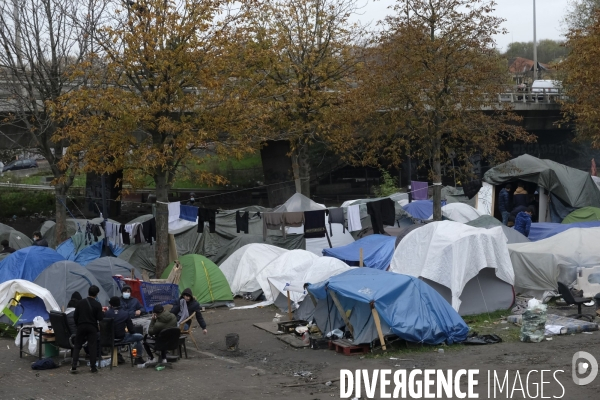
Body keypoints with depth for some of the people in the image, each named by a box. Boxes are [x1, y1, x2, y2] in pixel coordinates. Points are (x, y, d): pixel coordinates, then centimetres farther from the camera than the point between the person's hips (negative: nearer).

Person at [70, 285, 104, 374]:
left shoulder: (80, 303, -1)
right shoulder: (97, 305, -9)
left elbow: (75, 316, 2)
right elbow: (100, 318, -9)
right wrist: (103, 312, 10)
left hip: (81, 327, 2)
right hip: (92, 328, -2)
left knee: (77, 346, 8)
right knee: (92, 347, 6)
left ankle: (74, 367, -2)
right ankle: (93, 367, 6)